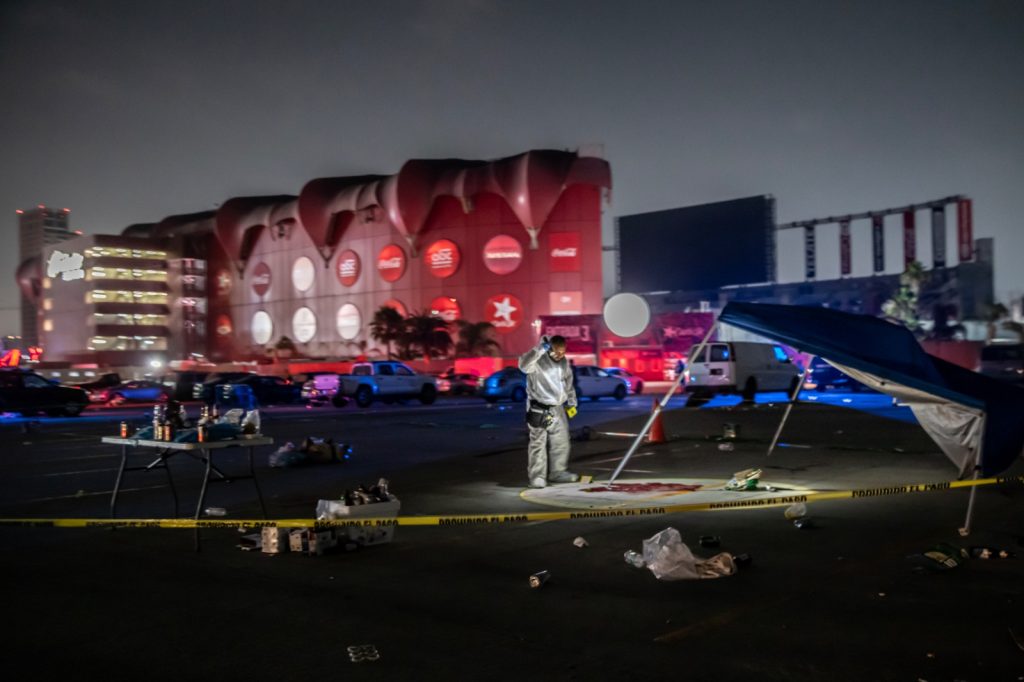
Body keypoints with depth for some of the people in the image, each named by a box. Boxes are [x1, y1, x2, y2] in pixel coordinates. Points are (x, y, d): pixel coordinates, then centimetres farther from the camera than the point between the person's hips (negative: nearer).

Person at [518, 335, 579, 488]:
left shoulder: (564, 362, 7)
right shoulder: (538, 361, -17)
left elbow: (568, 382, 20)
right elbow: (524, 365, -39)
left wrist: (571, 402, 19)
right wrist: (540, 349, -42)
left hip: (558, 408, 7)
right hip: (539, 409, -7)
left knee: (561, 442, 13)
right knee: (538, 443, -5)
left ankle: (558, 472, 26)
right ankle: (537, 477, 0)